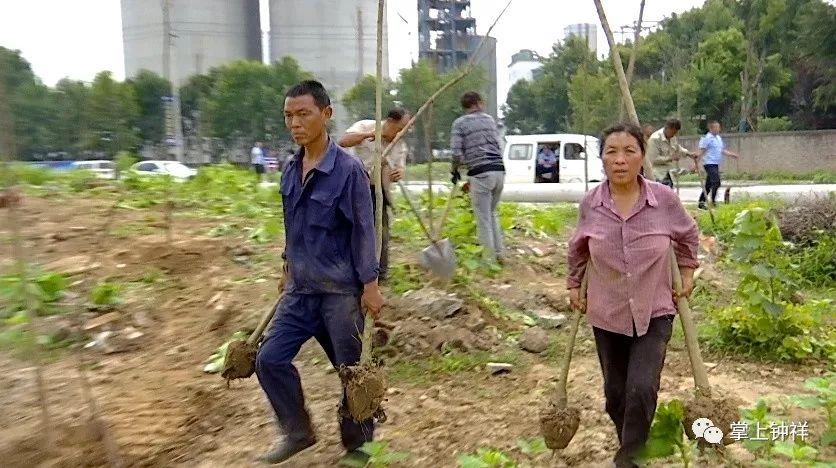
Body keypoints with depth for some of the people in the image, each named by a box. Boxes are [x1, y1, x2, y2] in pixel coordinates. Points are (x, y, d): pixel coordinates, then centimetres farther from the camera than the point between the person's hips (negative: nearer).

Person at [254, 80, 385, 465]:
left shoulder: (348, 169, -15)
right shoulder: (291, 169, 4)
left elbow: (363, 230, -13)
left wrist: (370, 285, -12)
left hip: (340, 290, -6)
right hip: (301, 289, 6)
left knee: (351, 370, 7)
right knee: (270, 358, 4)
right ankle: (298, 432, 24)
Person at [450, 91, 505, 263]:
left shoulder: (459, 123, 1)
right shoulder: (489, 119, 16)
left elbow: (457, 153, -7)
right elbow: (497, 145, 18)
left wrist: (454, 170, 10)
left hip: (480, 173, -5)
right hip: (499, 170, 5)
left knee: (483, 219, 1)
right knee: (492, 213, 19)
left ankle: (490, 258, 4)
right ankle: (499, 253, 21)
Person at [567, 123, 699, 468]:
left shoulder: (664, 199, -12)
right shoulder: (590, 204, -9)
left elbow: (688, 235, 10)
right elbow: (578, 248, 11)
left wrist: (687, 271, 10)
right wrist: (574, 284, 14)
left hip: (654, 313, -2)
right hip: (607, 316, 2)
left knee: (641, 389, -14)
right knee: (616, 393, 13)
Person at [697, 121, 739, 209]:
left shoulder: (719, 138, 15)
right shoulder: (707, 138, -9)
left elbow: (722, 150, 22)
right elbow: (701, 152, -11)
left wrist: (732, 154, 11)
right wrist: (696, 163, -14)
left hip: (716, 164, 8)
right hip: (709, 164, -8)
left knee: (709, 184, 10)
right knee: (716, 182, -15)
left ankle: (701, 203, 17)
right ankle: (713, 202, -10)